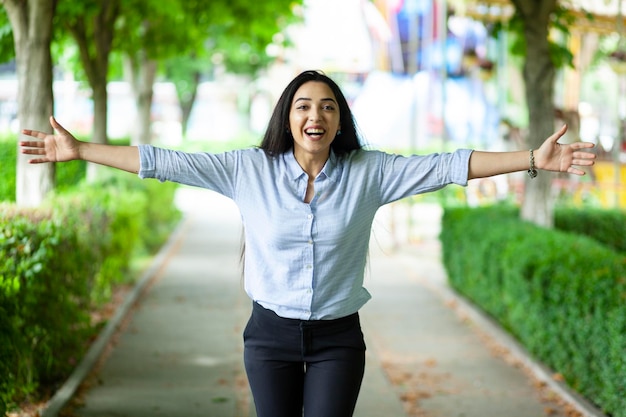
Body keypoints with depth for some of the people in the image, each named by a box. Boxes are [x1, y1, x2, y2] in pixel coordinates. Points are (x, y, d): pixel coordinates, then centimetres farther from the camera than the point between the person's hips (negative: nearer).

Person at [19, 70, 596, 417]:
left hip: (337, 338, -1)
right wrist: (79, 151, -8)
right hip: (271, 334, 1)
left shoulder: (368, 172, -4)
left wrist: (535, 160, -15)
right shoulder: (250, 170, -4)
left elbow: (445, 167, -9)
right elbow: (168, 163, -5)